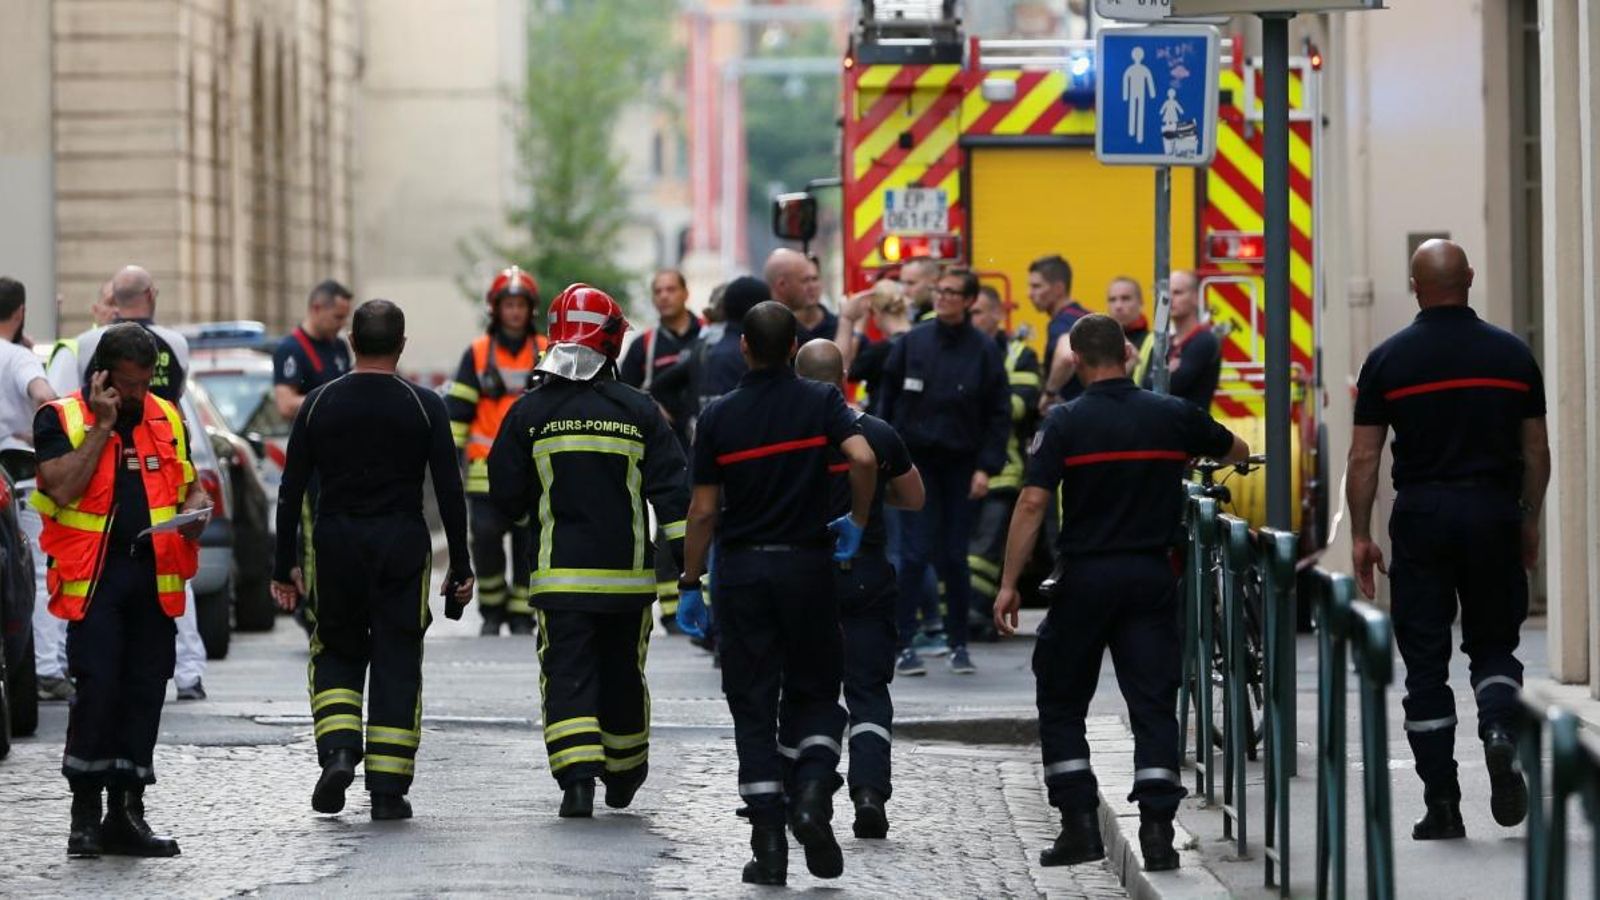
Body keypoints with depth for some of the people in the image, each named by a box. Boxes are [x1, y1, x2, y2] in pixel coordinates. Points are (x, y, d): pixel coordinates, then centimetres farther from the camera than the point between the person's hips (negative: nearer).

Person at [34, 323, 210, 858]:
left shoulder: (165, 419, 13)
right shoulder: (61, 419, -1)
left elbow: (189, 486, 23)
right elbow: (63, 488, -15)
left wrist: (195, 511, 0)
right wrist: (102, 426, -13)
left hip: (154, 576, 5)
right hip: (93, 576, -5)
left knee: (145, 693, 5)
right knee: (97, 688, -13)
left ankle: (126, 812, 12)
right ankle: (85, 812, -2)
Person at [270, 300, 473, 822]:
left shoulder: (319, 404, 2)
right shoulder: (424, 407, -2)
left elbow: (291, 491, 3)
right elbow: (449, 491, -3)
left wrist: (284, 567, 9)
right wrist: (460, 568, 3)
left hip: (336, 545, 1)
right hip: (403, 545, -1)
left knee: (336, 654, 17)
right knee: (397, 665, 5)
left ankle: (338, 752, -5)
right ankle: (388, 789, 1)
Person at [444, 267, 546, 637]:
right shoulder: (477, 353, 5)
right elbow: (458, 408, 4)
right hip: (487, 468, -1)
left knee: (528, 544, 1)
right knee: (485, 538, -11)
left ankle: (522, 616, 11)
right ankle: (492, 610, 5)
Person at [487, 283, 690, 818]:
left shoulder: (530, 413, -2)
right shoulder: (639, 412, -1)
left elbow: (506, 496, 3)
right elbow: (672, 488, -4)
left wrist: (531, 511, 25)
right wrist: (686, 554, -1)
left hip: (560, 573, -1)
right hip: (628, 573, 2)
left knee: (567, 676, -2)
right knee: (622, 674, 17)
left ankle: (577, 778, -19)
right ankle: (624, 775, 31)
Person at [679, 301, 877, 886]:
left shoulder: (719, 416, 0)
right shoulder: (820, 402, -1)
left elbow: (703, 511, 0)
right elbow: (863, 458, -19)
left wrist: (690, 584, 8)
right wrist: (857, 521, -2)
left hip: (740, 570, 0)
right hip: (806, 564, 0)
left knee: (753, 706, 4)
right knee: (813, 693, 14)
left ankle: (768, 843, -2)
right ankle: (812, 793, -13)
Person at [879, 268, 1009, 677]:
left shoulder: (984, 351, 0)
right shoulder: (912, 343, 2)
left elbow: (999, 413, 1)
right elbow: (889, 401, 6)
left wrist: (987, 467, -6)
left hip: (961, 464, 0)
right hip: (916, 462, 0)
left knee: (955, 557, 4)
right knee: (915, 553, -6)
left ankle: (959, 645, 14)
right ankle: (904, 645, -2)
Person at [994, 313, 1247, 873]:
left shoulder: (1066, 422, -7)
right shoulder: (1172, 416, 3)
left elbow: (1032, 503, -13)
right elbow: (1237, 452, 21)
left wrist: (1009, 584, -9)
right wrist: (1193, 455, 44)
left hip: (1085, 575, -2)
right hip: (1151, 575, 2)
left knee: (1061, 703, 11)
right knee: (1153, 703, 3)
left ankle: (1080, 823, 4)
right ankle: (1156, 829, -6)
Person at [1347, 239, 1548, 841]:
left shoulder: (1388, 360, -1)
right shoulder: (1511, 353, 4)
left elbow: (1364, 457, -2)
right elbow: (1536, 451, 7)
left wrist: (1360, 536, 4)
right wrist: (1529, 522, 18)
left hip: (1421, 515, -1)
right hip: (1493, 511, 1)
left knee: (1425, 663, 4)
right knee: (1493, 643, 15)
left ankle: (1441, 806, 3)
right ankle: (1500, 731, -16)